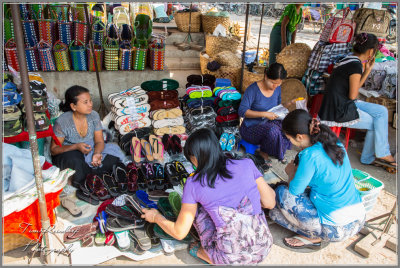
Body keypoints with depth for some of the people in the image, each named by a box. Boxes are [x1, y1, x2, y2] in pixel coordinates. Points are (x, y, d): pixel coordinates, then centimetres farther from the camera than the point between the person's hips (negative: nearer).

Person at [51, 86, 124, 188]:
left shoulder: (94, 115, -8)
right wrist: (76, 146, -30)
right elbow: (54, 150, -14)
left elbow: (99, 141, -5)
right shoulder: (62, 122, -19)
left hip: (89, 150, 4)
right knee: (75, 162, -39)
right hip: (68, 152, -4)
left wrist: (96, 154, -28)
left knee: (114, 150, -20)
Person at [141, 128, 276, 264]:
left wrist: (155, 216, 18)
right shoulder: (246, 164, -5)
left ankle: (210, 256, 16)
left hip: (231, 259, -3)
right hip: (263, 249, 3)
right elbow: (270, 203, 4)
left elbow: (179, 233, -1)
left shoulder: (193, 184, -10)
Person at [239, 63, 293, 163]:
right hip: (250, 128, -6)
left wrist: (289, 104, -3)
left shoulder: (277, 88, 2)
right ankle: (263, 152, -5)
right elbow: (242, 111, -21)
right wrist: (264, 114, -28)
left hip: (267, 123, 6)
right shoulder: (253, 89, -18)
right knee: (273, 130, -35)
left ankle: (279, 152, 3)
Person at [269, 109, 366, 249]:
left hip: (338, 230, -8)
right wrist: (298, 168, 16)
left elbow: (294, 190, -10)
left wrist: (291, 172, 9)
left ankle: (312, 237, 0)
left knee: (281, 192, 1)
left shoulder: (310, 155, -22)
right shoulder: (336, 143, 3)